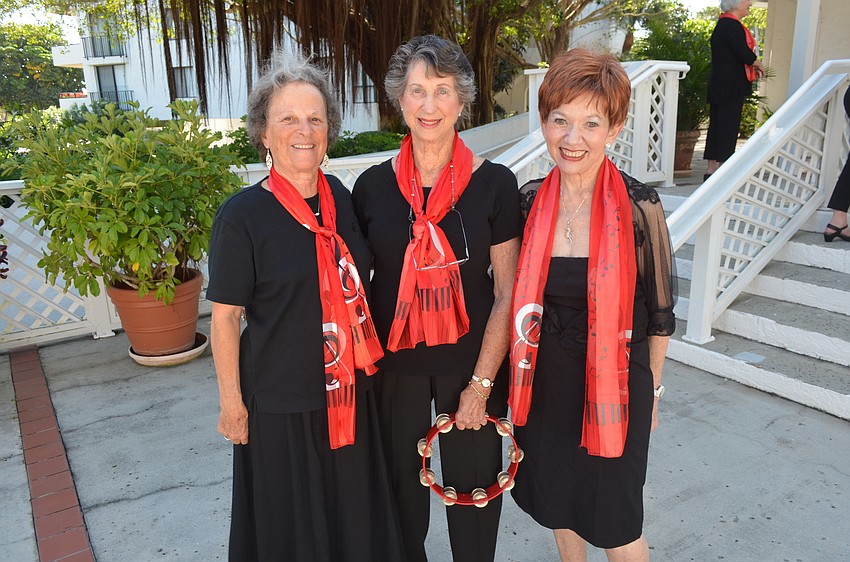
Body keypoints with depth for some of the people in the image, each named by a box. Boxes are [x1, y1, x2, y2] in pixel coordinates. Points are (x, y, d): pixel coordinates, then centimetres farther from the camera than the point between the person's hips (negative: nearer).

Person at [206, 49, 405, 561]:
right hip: (282, 402, -4)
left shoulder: (340, 197, 0)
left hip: (351, 390, 5)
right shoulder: (242, 216, -16)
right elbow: (225, 315, -11)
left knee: (355, 510, 22)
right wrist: (232, 401, -7)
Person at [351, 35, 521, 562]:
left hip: (471, 364, -1)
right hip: (394, 365, 2)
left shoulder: (494, 183, -9)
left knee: (473, 487, 16)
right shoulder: (373, 186, -3)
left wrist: (482, 384, -9)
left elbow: (507, 294, -7)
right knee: (401, 480, 19)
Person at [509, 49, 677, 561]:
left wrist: (651, 389, 3)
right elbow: (520, 299, 5)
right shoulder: (529, 202, -6)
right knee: (557, 501, 23)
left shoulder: (639, 208, -16)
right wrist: (521, 377, 8)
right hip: (546, 380, 4)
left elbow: (658, 313, -5)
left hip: (616, 382, -3)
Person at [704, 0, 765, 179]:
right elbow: (745, 54, -20)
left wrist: (752, 66, 9)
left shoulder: (723, 24, 16)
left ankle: (712, 168, 15)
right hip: (732, 87, -10)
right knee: (728, 127, -6)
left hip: (719, 85, 10)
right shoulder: (732, 25, -15)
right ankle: (721, 168, -3)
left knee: (717, 125, 10)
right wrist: (758, 63, -2)